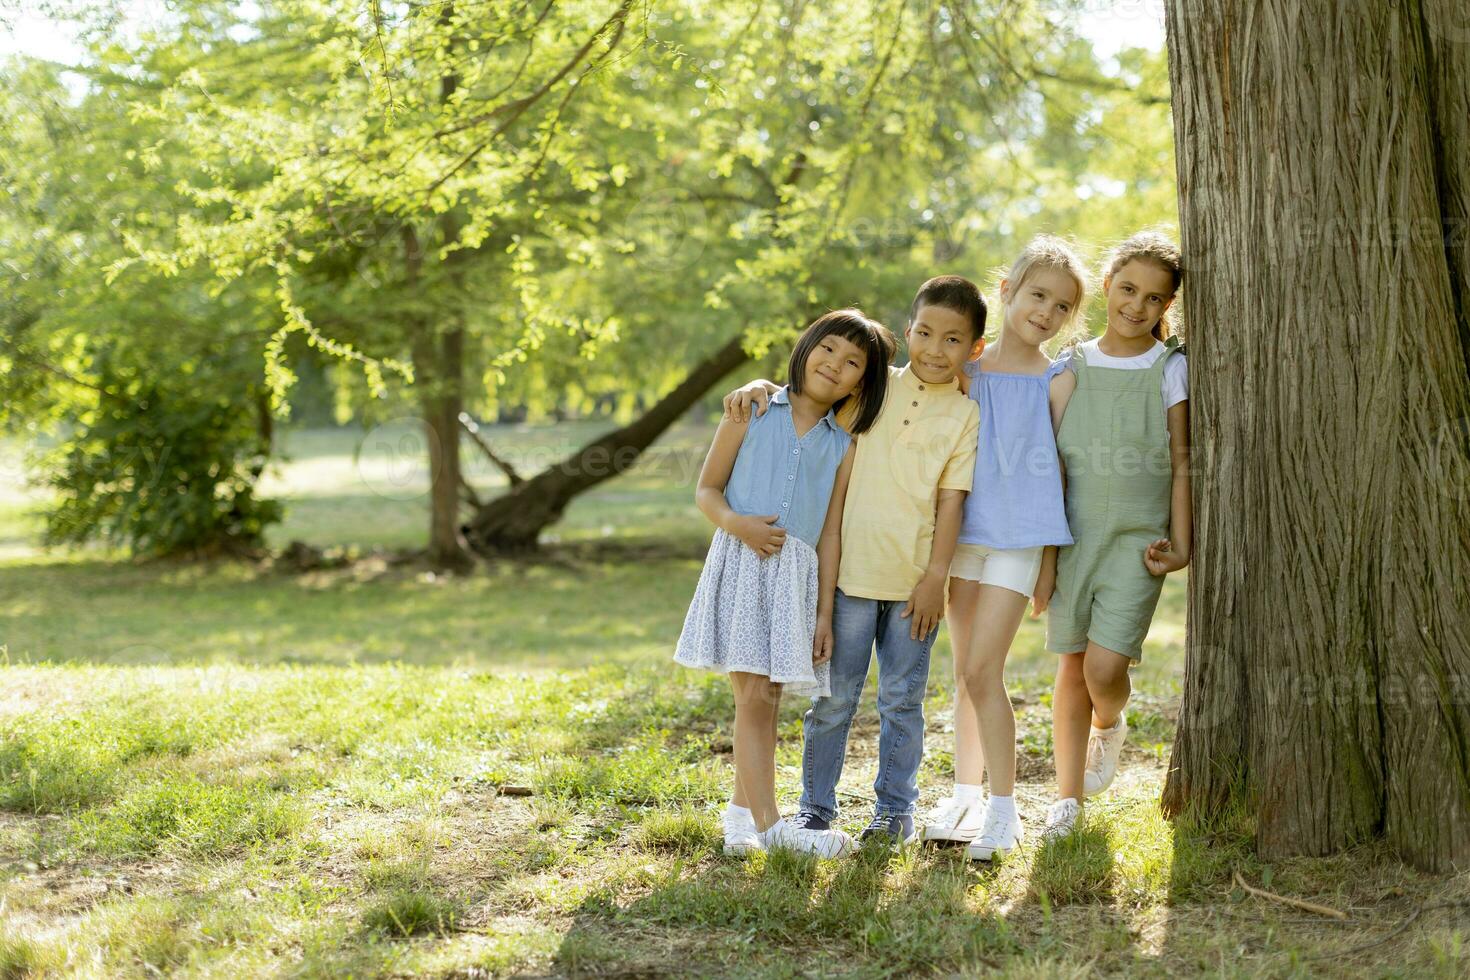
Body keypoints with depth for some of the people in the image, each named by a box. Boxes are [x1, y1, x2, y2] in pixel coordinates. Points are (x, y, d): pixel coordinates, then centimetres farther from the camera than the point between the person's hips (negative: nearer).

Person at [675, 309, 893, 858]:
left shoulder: (843, 448, 10)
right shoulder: (753, 412, 6)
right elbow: (706, 490, 6)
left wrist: (826, 615, 6)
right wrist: (737, 523, -15)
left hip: (796, 575, 2)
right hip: (740, 564, -2)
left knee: (763, 696, 4)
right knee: (753, 693, -8)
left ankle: (742, 811, 18)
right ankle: (766, 822, -8)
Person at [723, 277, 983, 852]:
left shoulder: (965, 415, 2)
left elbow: (952, 499, -2)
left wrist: (936, 578, -7)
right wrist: (759, 387, -7)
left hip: (914, 582, 0)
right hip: (851, 570, 0)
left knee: (903, 701, 8)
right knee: (834, 697, 4)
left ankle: (895, 811, 20)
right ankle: (816, 809, 15)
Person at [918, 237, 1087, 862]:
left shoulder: (1055, 382, -1)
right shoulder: (966, 370, 7)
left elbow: (1059, 472, -1)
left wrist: (1049, 560, -2)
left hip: (1019, 539, -4)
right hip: (965, 531, 4)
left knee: (982, 670, -10)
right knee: (965, 670, 11)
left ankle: (1003, 810, -2)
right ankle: (966, 793, 22)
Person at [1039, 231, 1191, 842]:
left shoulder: (1170, 369, 0)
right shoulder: (1074, 366, 6)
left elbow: (1182, 463, 0)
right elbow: (1050, 455, 7)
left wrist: (1179, 542, -5)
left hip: (1137, 538, -2)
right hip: (1073, 534, 2)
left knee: (1104, 667, -13)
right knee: (1072, 666, 5)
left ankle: (1110, 726, 23)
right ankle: (1068, 797, 16)